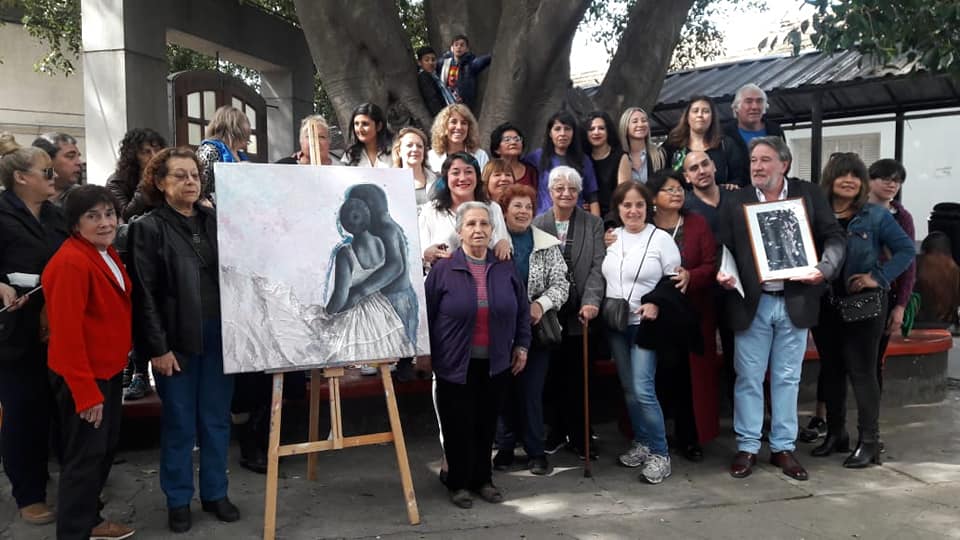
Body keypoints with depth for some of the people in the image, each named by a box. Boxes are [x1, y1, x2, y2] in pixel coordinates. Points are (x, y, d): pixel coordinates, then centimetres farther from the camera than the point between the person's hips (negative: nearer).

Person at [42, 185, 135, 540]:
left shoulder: (108, 254, 7)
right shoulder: (70, 262, -23)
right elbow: (67, 332, -25)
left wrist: (122, 353, 13)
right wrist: (86, 392, -23)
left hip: (109, 369, 10)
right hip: (83, 377, -9)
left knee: (105, 449, 20)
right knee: (84, 457, 3)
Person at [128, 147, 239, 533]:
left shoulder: (215, 221, 8)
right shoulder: (148, 228, -3)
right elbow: (144, 294, -8)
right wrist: (158, 347, -12)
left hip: (219, 335, 4)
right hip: (177, 340, -3)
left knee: (217, 418, 11)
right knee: (179, 423, 7)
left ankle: (215, 493, 25)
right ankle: (178, 500, 23)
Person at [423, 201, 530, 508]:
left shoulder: (505, 269, 3)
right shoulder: (442, 270, -7)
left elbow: (522, 310, 12)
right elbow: (426, 315, -3)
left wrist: (521, 346, 9)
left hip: (495, 364, 3)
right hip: (456, 364, -3)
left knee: (487, 423, 12)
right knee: (458, 425, 6)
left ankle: (482, 479, 29)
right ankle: (459, 483, 23)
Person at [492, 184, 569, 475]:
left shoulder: (547, 245, 4)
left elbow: (561, 285, 0)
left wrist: (541, 304, -15)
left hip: (536, 329, 0)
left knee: (532, 390, 1)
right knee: (504, 389, 8)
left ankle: (535, 451, 14)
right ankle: (505, 446, 23)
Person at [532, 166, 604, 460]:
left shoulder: (593, 224, 5)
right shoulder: (536, 224, 3)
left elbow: (597, 267, -4)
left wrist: (591, 301, -17)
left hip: (579, 313, 0)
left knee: (579, 377, 6)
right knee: (552, 374, 8)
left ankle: (579, 436, 18)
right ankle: (555, 431, 24)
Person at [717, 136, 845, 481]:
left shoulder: (809, 195, 3)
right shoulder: (735, 202, 3)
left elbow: (834, 237, 1)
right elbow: (725, 249, 2)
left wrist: (824, 269, -15)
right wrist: (724, 274, -17)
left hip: (794, 302, 0)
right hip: (751, 302, 0)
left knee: (787, 378, 11)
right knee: (748, 379, 6)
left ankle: (783, 447, 22)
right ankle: (747, 447, 17)